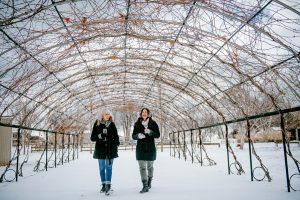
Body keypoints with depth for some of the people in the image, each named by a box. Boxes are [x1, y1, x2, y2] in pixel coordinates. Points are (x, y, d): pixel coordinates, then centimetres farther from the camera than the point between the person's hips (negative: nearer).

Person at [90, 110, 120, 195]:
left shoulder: (112, 125, 4)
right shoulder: (97, 124, 2)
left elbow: (116, 136, 10)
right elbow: (92, 137, 0)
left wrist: (116, 145, 0)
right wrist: (99, 136, -18)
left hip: (110, 149, -1)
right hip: (100, 149, 1)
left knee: (109, 167, -6)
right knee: (102, 168, 9)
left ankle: (108, 186, -10)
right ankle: (104, 185, 20)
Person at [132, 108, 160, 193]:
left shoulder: (153, 123, 1)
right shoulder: (137, 124, 5)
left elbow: (158, 135, -5)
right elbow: (133, 136, 5)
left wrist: (150, 132, -22)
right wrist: (138, 135, -17)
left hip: (150, 148, 0)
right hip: (140, 149, 1)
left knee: (149, 166, 12)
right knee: (142, 167, -6)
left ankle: (149, 182, 33)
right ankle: (145, 186, -5)